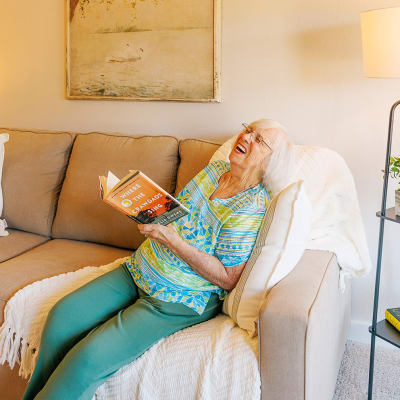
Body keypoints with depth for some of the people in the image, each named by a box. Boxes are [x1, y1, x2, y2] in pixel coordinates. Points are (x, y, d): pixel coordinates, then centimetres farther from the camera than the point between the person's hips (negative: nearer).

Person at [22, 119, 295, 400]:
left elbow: (228, 279, -20)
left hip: (179, 300, -7)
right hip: (140, 270, 8)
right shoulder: (215, 169, 4)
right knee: (62, 315, -3)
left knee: (88, 357, -18)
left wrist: (172, 240, -25)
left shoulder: (251, 208, -19)